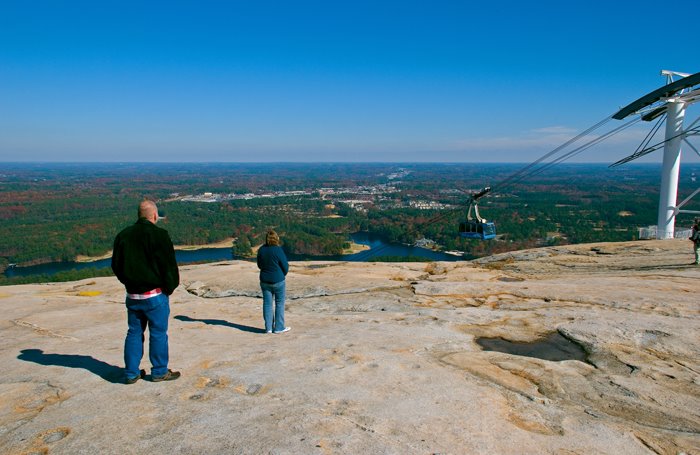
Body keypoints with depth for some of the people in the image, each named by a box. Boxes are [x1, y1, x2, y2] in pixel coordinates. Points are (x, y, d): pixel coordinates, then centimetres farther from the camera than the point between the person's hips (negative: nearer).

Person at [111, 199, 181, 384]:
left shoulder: (123, 235, 6)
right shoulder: (159, 235, -14)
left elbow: (116, 265, 12)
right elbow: (169, 265, -13)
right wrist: (170, 287, 1)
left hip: (132, 294, 6)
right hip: (155, 294, -6)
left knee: (134, 333, 14)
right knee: (158, 333, 5)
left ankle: (132, 373, 21)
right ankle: (159, 372, 13)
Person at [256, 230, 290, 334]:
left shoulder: (261, 250, -1)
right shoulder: (278, 250, -16)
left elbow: (259, 265, 11)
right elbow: (285, 266, -10)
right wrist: (283, 274, 10)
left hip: (264, 281, 5)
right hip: (278, 280, -5)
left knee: (267, 303, 10)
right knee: (279, 303, 7)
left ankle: (268, 327, 15)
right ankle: (279, 327, 11)